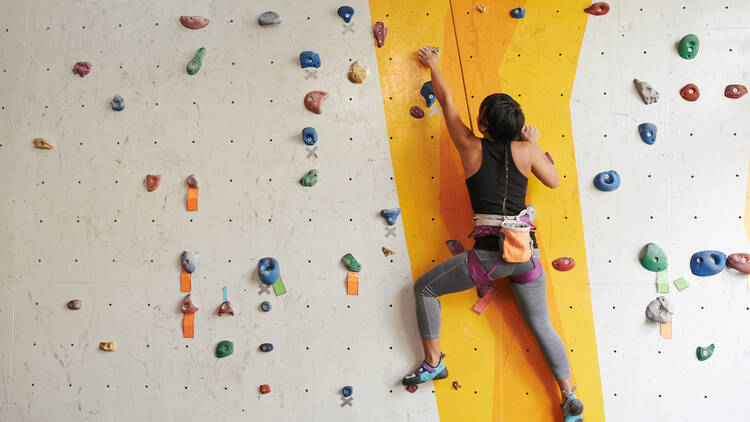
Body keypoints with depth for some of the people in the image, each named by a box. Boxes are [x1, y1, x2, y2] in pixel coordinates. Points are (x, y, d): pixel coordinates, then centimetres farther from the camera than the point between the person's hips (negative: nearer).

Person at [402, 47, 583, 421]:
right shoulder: (526, 149, 0)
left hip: (488, 253, -3)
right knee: (541, 325, 18)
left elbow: (446, 102, 11)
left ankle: (433, 362, 18)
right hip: (526, 252, 4)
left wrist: (434, 66, 25)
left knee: (424, 289, 15)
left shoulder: (471, 148, -3)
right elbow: (553, 181, 16)